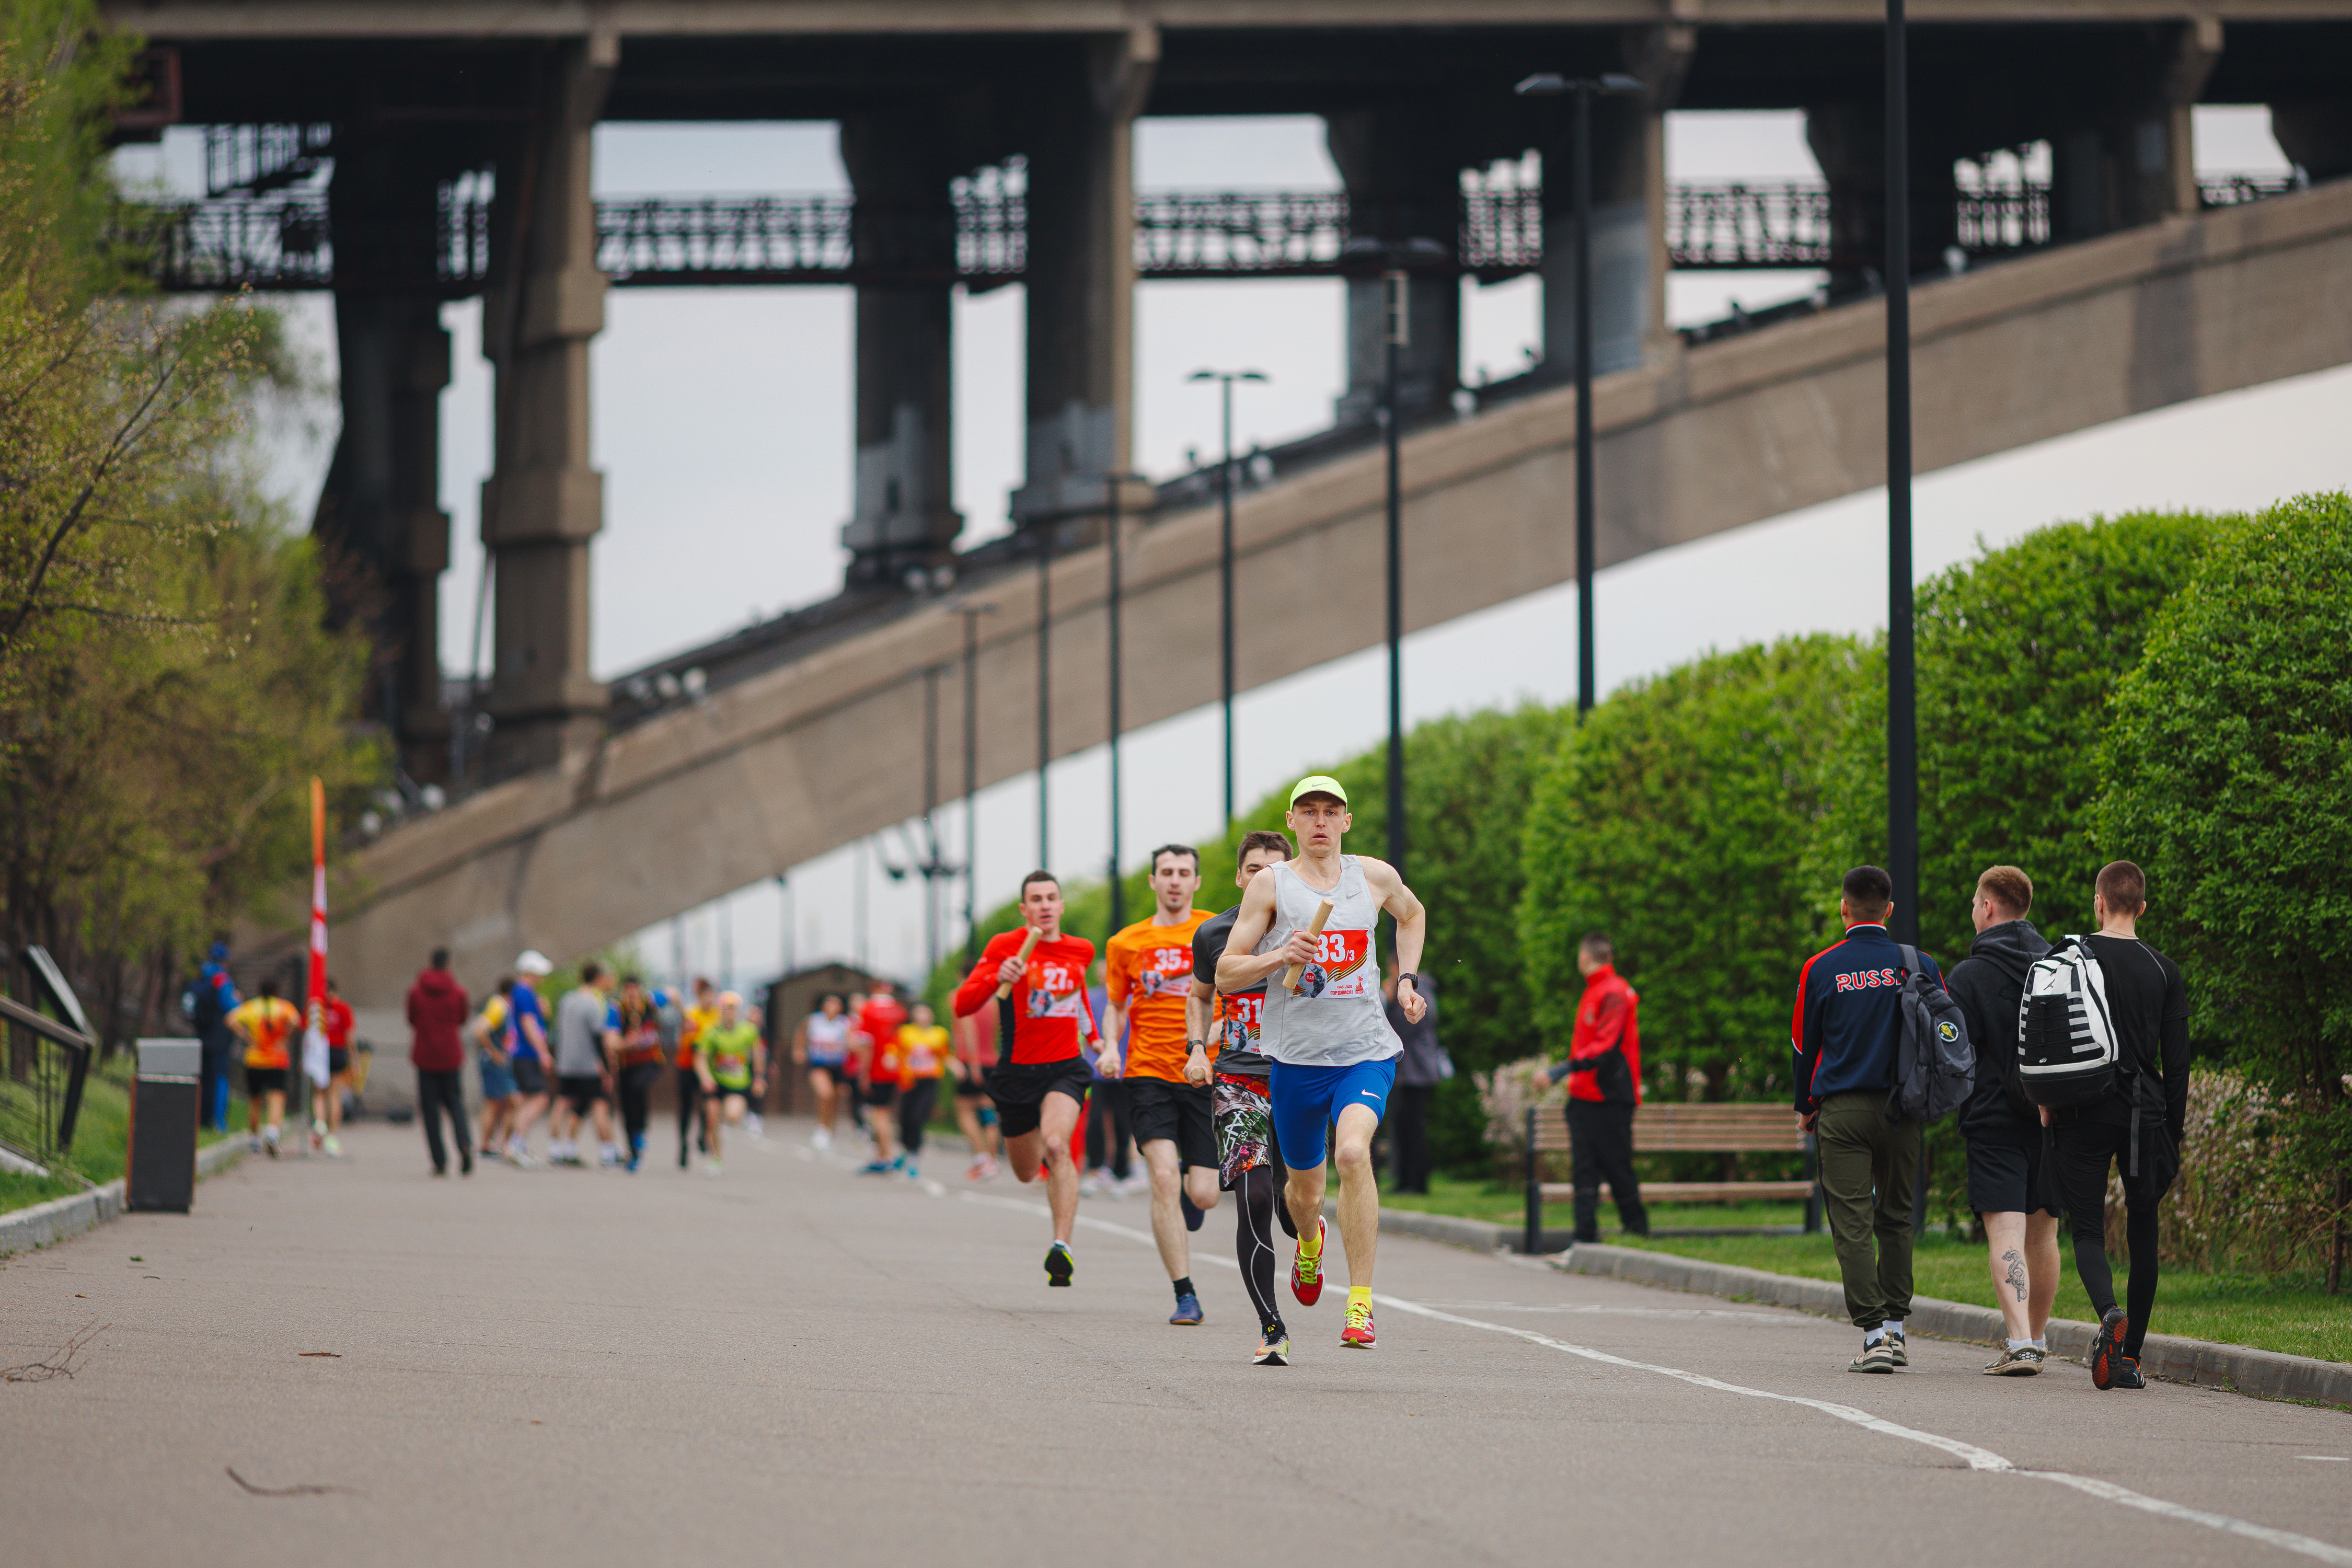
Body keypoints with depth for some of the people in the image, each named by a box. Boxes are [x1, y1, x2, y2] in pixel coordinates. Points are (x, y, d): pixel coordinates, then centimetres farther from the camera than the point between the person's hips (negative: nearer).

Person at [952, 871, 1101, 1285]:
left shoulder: (1081, 950, 5)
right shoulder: (1005, 946, -7)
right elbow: (963, 1005, -13)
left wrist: (1095, 1036, 28)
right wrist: (998, 978, -28)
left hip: (1066, 1068, 0)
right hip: (1017, 1071, 0)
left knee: (1056, 1145, -28)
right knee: (1027, 1172, 15)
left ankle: (1062, 1246, -34)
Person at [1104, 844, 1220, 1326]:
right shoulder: (1125, 943, 7)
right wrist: (1111, 1047, -1)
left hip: (1207, 1075, 0)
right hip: (1149, 1074, 0)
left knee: (1203, 1194, -3)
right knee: (1164, 1179, -17)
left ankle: (1192, 1180, 38)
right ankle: (1185, 1295, -14)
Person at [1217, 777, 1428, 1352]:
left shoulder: (1375, 876, 5)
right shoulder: (1271, 884, -1)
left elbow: (1412, 914, 29)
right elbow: (1224, 973, -1)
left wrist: (1407, 980, 16)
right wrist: (1281, 955, -18)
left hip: (1366, 1051, -1)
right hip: (1297, 1055, 1)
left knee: (1353, 1152, -26)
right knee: (1305, 1187, 12)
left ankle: (1361, 1304, -21)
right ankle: (1310, 1240, 52)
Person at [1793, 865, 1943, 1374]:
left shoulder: (1820, 969, -2)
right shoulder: (1919, 965, 1)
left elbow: (1804, 1044, 6)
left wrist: (1805, 1108, 21)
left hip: (1841, 1112, -2)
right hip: (1902, 1111, 2)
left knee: (1852, 1223, -2)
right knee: (1896, 1218, 15)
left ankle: (1874, 1332, -12)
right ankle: (1895, 1327, 14)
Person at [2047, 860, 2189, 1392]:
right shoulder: (2163, 971, 5)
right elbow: (2178, 1060, 5)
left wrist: (2047, 1102, 7)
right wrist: (2174, 1130, 11)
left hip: (2084, 1114, -1)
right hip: (2144, 1115, 2)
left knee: (2088, 1229, -1)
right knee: (2143, 1233, 10)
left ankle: (2111, 1313, -30)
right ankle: (2130, 1357, 10)